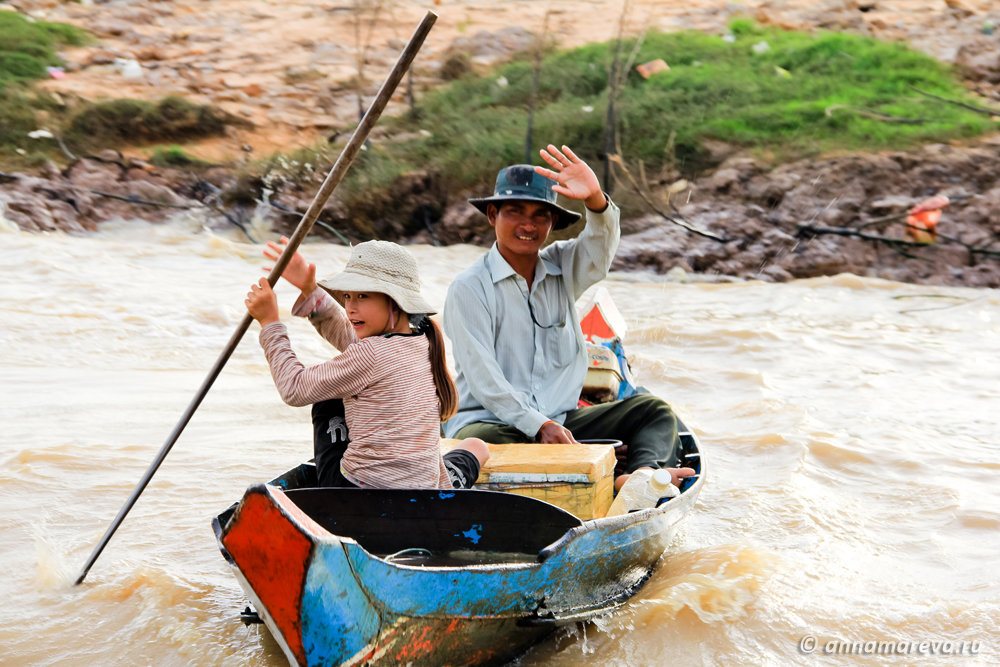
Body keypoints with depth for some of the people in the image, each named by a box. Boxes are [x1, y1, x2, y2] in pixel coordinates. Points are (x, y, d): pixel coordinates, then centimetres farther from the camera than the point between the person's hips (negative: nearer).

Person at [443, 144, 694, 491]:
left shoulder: (563, 268, 9)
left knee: (652, 410, -10)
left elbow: (601, 244, -14)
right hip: (490, 420, -5)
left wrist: (595, 199, -36)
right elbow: (483, 379, -12)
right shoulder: (469, 288, -5)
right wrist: (538, 425, -21)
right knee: (475, 442, -38)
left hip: (562, 420, 5)